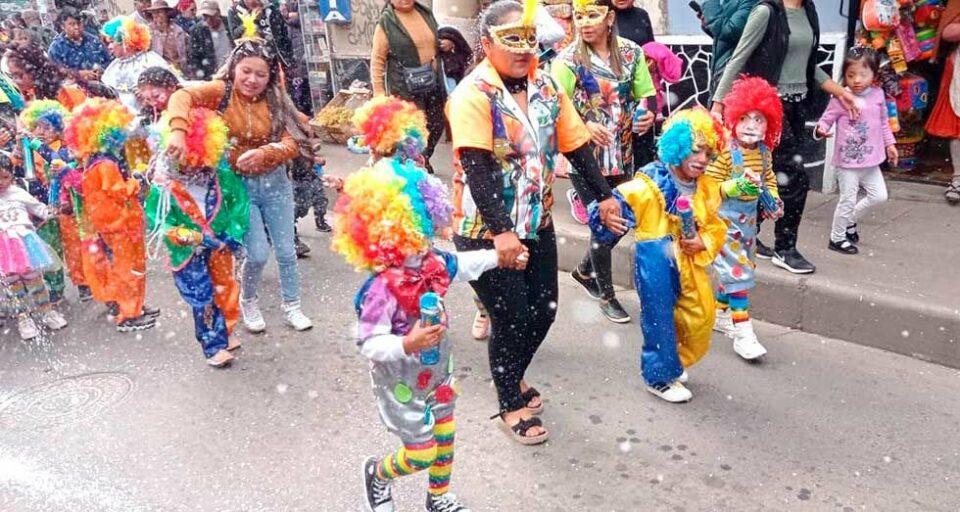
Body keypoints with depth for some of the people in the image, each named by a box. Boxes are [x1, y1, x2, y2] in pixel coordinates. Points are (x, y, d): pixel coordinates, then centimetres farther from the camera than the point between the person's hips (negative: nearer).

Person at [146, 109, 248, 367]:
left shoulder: (221, 177, -10)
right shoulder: (165, 186, -16)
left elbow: (238, 200, -2)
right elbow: (155, 215, -10)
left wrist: (233, 233, -7)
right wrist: (176, 233, -27)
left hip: (219, 245, 4)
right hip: (188, 250, -3)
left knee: (224, 288, 18)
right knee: (203, 298, 1)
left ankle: (224, 333, 39)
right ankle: (214, 346, 12)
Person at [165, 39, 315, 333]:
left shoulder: (274, 101, -1)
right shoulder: (221, 91, -8)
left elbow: (292, 143, -9)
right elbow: (182, 96, -26)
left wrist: (263, 153, -28)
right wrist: (178, 131, -45)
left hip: (274, 182, 3)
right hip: (238, 184, -3)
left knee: (285, 250, 8)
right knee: (258, 252, -6)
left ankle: (291, 307, 28)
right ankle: (248, 302, 24)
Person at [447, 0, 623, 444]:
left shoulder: (545, 86, 3)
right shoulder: (474, 94, -19)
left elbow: (576, 144, 10)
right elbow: (477, 167, -29)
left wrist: (604, 196, 10)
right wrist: (501, 232, -37)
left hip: (536, 224, 7)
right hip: (486, 232, -7)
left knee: (543, 310, 14)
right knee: (512, 319, 1)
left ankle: (514, 377, 42)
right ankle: (510, 407, 24)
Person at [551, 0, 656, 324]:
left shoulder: (631, 52, 2)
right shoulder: (567, 60, -9)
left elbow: (645, 96, 10)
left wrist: (648, 116, -11)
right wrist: (584, 127, -29)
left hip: (623, 153, 5)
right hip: (586, 154, -4)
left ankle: (585, 270, 38)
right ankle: (606, 294, 21)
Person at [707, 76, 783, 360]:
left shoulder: (763, 151, 3)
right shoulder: (725, 151, -19)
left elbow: (768, 177, 20)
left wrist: (772, 198, 5)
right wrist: (736, 186, -33)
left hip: (749, 218, 8)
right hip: (725, 219, -8)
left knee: (733, 270, 19)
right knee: (737, 272, -9)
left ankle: (720, 315, 38)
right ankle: (742, 332, -4)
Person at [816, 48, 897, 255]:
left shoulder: (878, 94, 2)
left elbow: (884, 123, 14)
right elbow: (826, 119, -11)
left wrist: (889, 144, 15)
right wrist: (821, 129, -33)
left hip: (871, 160, 6)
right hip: (847, 161, -5)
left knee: (879, 195, 11)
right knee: (848, 200, 1)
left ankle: (850, 220, 32)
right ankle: (837, 238, 18)